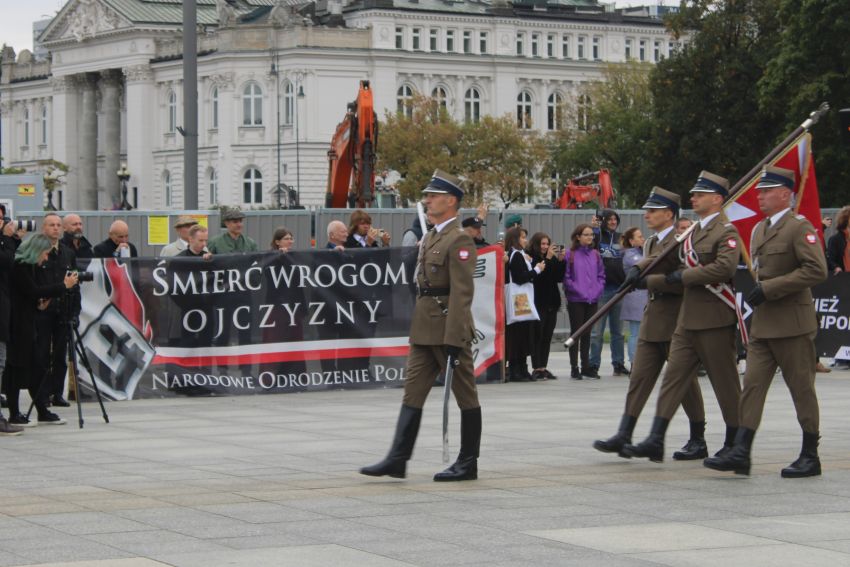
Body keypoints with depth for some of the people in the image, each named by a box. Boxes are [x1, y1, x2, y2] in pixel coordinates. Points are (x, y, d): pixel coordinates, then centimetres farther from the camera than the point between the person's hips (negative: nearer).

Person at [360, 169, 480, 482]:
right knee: (412, 392, 4)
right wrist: (417, 327, 19)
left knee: (465, 397, 2)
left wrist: (453, 340, -23)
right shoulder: (430, 238, 16)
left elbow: (462, 294, -19)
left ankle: (468, 463, 9)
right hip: (425, 331, 9)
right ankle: (397, 459, 3)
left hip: (449, 330, -9)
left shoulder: (459, 240, -13)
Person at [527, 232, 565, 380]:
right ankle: (536, 368, -4)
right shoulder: (530, 258, -7)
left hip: (551, 302, 6)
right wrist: (548, 259, -21)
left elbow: (559, 278, 8)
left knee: (547, 336, 7)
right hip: (538, 302, -6)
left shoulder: (552, 258, 12)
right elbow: (536, 276, -20)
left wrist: (560, 261, -3)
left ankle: (543, 367, 10)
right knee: (537, 336, -5)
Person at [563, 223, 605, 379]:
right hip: (576, 300, -4)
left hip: (593, 300, 4)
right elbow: (566, 278, -7)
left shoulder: (595, 254, 8)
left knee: (587, 333, 10)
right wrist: (578, 290, -13)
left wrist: (597, 291, -3)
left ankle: (586, 366, 17)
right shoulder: (570, 255, -5)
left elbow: (601, 275, 10)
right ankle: (574, 368, 5)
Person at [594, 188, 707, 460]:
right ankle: (624, 436, -3)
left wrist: (649, 281, -20)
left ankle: (698, 441, 9)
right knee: (639, 377, 1)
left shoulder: (682, 241, -11)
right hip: (652, 322, 8)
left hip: (677, 322, -8)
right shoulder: (652, 242, 18)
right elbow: (649, 259, 1)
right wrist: (636, 269, -20)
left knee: (685, 381, -1)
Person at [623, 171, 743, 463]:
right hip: (687, 319, 9)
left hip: (715, 319, -8)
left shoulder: (726, 231, -10)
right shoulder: (693, 231, 17)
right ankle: (656, 441, -4)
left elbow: (725, 267, -24)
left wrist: (683, 276, -17)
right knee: (673, 376, 1)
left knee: (725, 383, 2)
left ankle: (734, 444, 13)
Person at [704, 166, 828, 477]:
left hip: (792, 323, -8)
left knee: (802, 389, 1)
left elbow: (816, 270, -20)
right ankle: (741, 453, -3)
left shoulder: (799, 227, -11)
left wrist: (770, 288, -21)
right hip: (763, 324, 8)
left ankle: (810, 457, 9)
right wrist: (757, 292, 10)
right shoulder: (760, 229, 15)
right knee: (752, 385, 1)